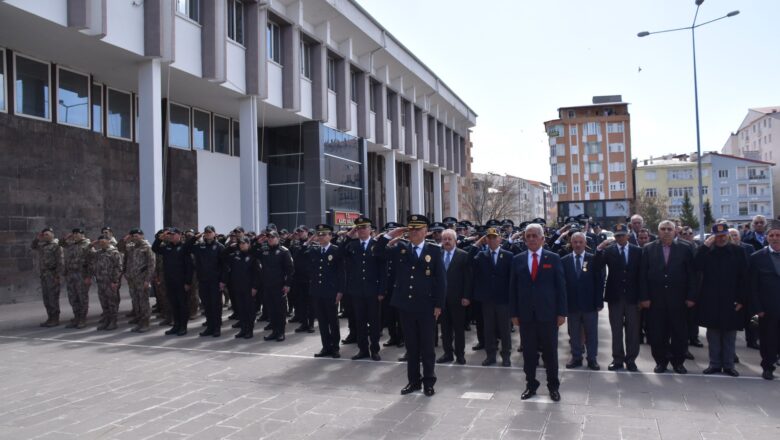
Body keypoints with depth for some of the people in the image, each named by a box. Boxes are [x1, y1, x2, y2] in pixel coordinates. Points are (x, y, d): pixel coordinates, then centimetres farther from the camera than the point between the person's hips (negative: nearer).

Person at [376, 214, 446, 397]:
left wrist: (439, 305, -8)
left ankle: (428, 381, 19)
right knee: (411, 346, 12)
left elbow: (441, 279, -4)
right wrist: (390, 235, -6)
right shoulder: (400, 248, 6)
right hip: (406, 305, 3)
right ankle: (413, 381, 22)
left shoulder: (434, 250, -2)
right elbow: (378, 252, 5)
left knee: (427, 346, 6)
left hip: (426, 306, -3)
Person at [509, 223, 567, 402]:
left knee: (550, 352, 7)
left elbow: (560, 286, 0)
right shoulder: (517, 260, 6)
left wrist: (561, 313, -5)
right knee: (529, 352, 8)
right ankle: (531, 385, 21)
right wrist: (514, 313, 1)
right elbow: (513, 288, 6)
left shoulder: (553, 258, 1)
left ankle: (553, 386, 21)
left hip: (548, 314, -1)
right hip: (525, 314, 2)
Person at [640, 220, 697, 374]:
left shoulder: (685, 249, 4)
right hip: (655, 299, 0)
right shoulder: (648, 249, 4)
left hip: (678, 299, 0)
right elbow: (643, 275, 1)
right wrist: (644, 297, -5)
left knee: (679, 332, 6)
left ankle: (678, 361, 22)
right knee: (657, 333, 5)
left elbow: (691, 275, 2)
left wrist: (691, 297, -4)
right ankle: (661, 361, 19)